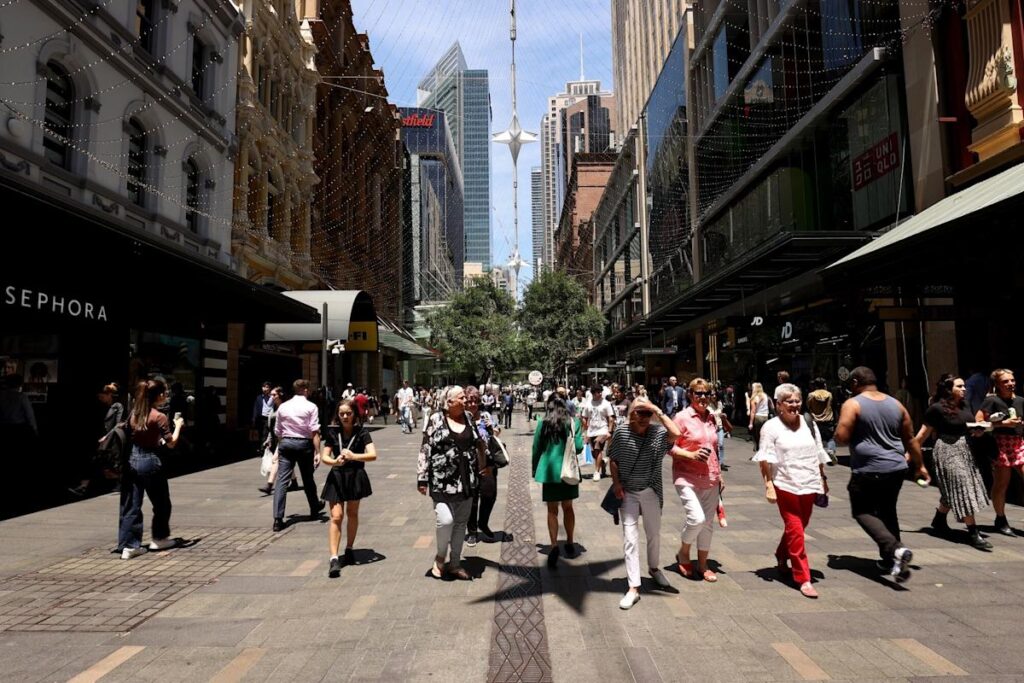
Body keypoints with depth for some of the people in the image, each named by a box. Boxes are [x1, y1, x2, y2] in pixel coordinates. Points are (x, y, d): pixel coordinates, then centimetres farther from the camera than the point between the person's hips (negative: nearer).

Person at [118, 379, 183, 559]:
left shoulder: (134, 413, 6)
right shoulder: (159, 417, -13)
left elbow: (129, 435, 11)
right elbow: (171, 443, -8)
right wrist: (178, 425, 5)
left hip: (131, 460, 6)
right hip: (150, 462, -6)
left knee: (131, 506, 8)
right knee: (161, 503, 13)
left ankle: (129, 545, 7)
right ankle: (159, 538, 24)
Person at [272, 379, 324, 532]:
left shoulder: (283, 406, 7)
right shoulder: (311, 407, -5)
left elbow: (278, 431, 13)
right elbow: (314, 431, -11)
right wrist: (317, 452, -11)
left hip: (285, 443, 2)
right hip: (304, 444, -2)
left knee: (282, 480, -2)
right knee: (308, 479, 15)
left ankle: (278, 518, -9)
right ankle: (315, 508, 36)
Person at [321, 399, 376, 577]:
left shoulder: (361, 433, -7)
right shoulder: (333, 432, -1)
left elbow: (373, 455, -17)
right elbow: (324, 456, -4)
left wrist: (354, 456, -33)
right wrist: (335, 461, -26)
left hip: (355, 477, 0)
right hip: (336, 477, 0)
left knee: (352, 513, 14)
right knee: (336, 516, -8)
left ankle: (349, 549, 32)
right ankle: (334, 558, -12)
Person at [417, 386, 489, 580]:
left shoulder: (469, 419, 7)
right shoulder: (436, 419, -6)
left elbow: (479, 444, 18)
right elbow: (425, 449, -6)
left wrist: (483, 468, 15)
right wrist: (422, 478, -8)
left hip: (466, 481, 5)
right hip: (443, 480, -5)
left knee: (461, 522, 11)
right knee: (445, 520, -15)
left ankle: (455, 564, 26)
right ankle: (440, 557, 14)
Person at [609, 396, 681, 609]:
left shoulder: (657, 432, -9)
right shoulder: (621, 434, -11)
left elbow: (676, 433, -29)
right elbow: (614, 460, -1)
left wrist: (658, 411, -25)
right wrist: (616, 483, -9)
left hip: (651, 491, 2)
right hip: (628, 493, -2)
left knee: (654, 533, 20)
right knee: (630, 538, -3)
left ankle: (654, 568, 47)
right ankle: (633, 587, 3)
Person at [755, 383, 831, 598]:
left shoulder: (809, 424, 8)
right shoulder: (771, 427, -7)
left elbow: (819, 454, 17)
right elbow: (765, 459, -9)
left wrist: (823, 479, 17)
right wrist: (768, 485, -13)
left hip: (809, 484, 5)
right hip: (786, 485, -5)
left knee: (799, 526, 16)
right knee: (795, 529, -4)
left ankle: (781, 556, 42)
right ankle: (803, 578, 4)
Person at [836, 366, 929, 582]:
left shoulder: (852, 404, -9)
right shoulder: (896, 404, 9)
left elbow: (841, 437, -16)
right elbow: (910, 439, 14)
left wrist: (838, 431, 7)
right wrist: (920, 466, 23)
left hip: (868, 471, -6)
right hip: (896, 468, 6)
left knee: (863, 512, 4)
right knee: (888, 511, 20)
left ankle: (895, 549, -15)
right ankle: (889, 558, 26)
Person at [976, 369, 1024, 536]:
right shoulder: (992, 400, -6)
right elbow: (978, 422, -12)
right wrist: (1003, 423, -15)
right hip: (1001, 445, -5)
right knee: (1001, 484, 2)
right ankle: (1001, 520, 16)